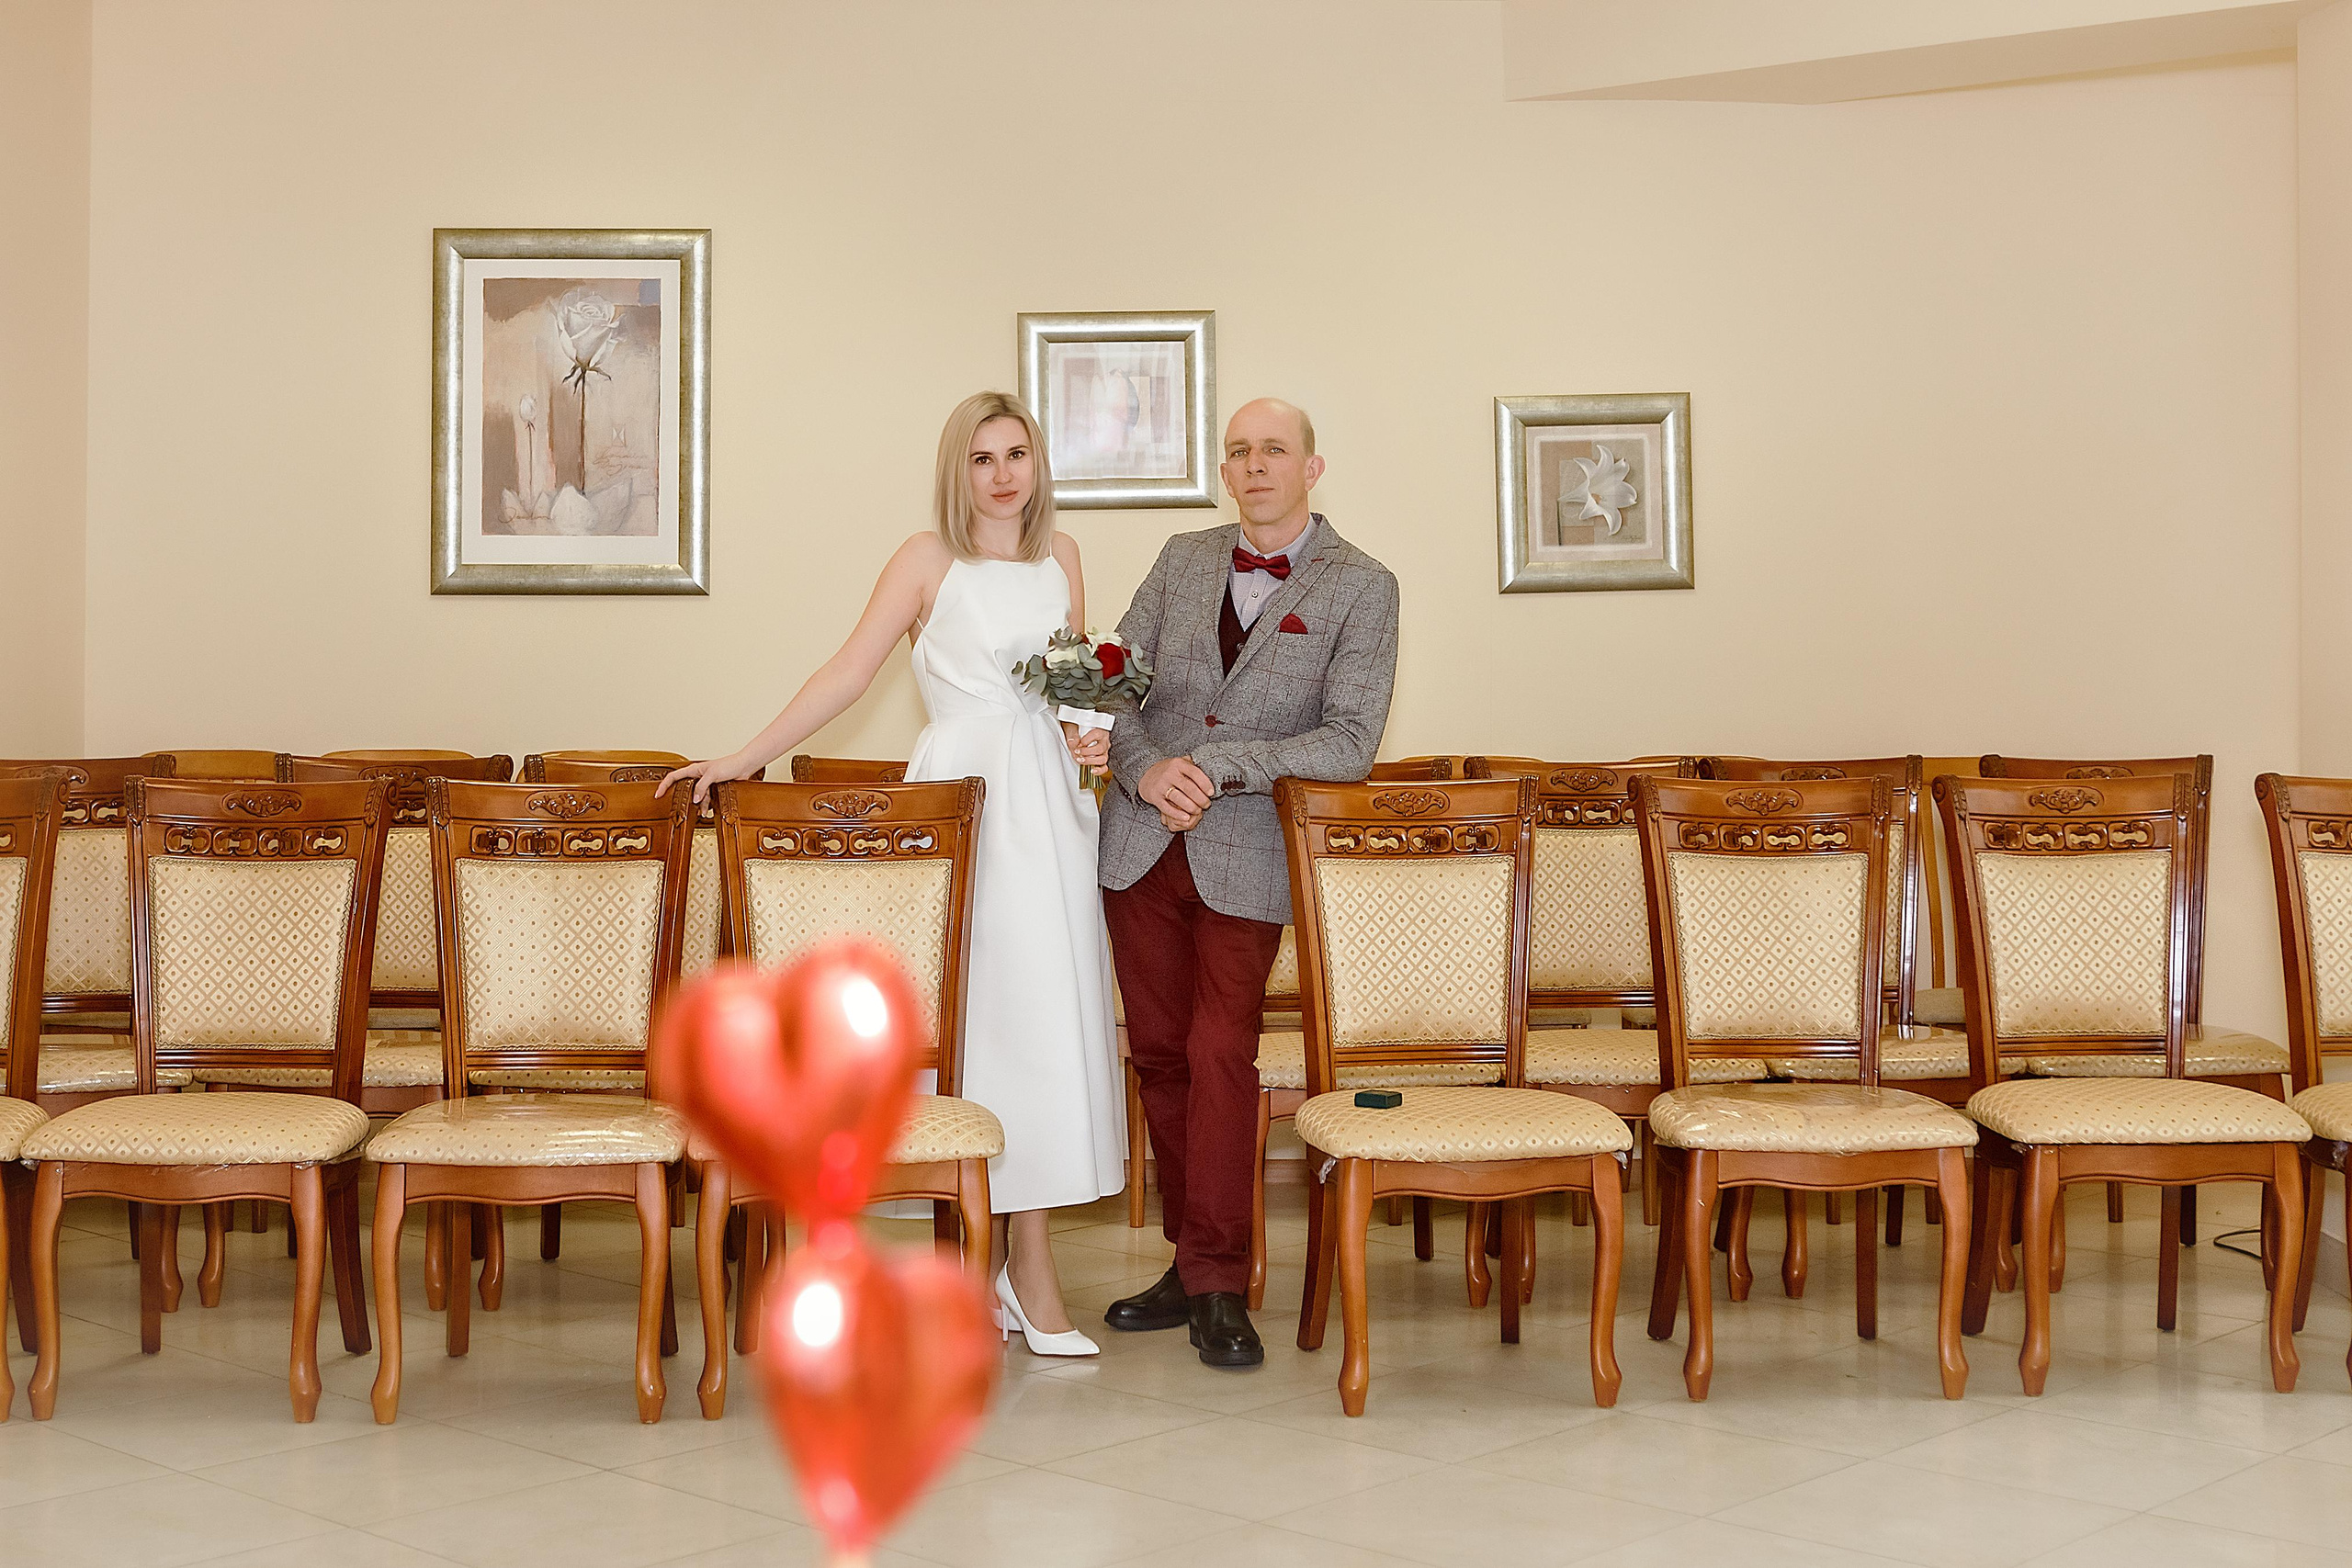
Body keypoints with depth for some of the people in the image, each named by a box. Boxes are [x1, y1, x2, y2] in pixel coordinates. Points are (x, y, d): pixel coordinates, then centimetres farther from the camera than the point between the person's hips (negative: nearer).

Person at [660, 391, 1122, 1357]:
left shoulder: (1060, 556, 16)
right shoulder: (929, 560, 2)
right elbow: (848, 671, -2)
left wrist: (1091, 737, 2)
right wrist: (745, 759, -8)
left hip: (1049, 803, 5)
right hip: (964, 798, -5)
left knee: (1046, 1014, 0)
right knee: (985, 1014, -6)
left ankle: (1001, 1257, 7)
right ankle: (1022, 1267, 1)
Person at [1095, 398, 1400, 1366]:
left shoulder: (1361, 588, -5)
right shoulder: (1183, 560, 8)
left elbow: (1349, 743, -13)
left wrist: (1216, 766, -20)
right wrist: (1146, 769, -13)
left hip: (1247, 857, -4)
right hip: (1143, 845, 4)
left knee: (1220, 1056, -9)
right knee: (1161, 1055, 9)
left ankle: (1219, 1285, 1)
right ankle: (1193, 1261, 21)